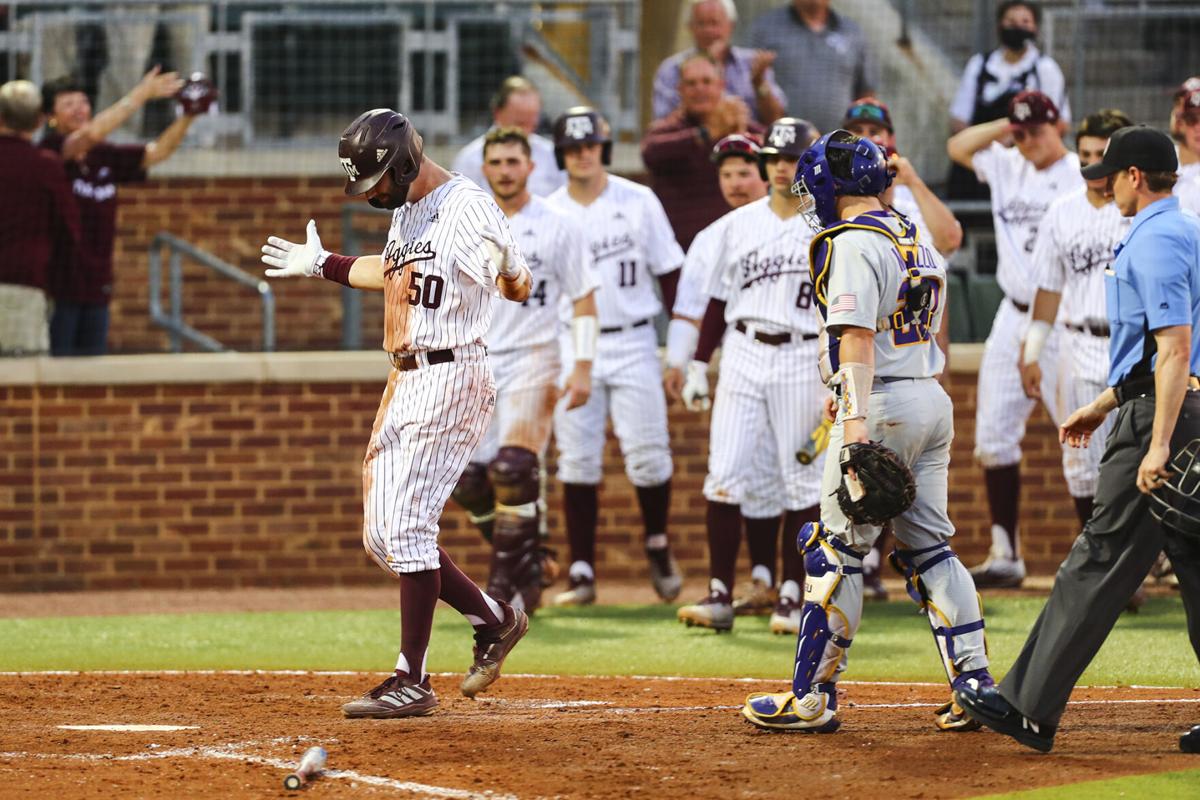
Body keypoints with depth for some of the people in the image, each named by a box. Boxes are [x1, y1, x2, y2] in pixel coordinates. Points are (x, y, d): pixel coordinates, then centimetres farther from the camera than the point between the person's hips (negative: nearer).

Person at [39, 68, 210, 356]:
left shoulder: (105, 157, 10)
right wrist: (141, 95, -21)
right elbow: (91, 133, -24)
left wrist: (188, 115, -8)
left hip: (96, 289, 6)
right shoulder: (51, 151, -8)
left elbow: (158, 151, 8)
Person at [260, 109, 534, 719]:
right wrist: (322, 265, 38)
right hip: (405, 383, 10)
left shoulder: (468, 209, -16)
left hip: (449, 379, -10)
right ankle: (494, 620, 22)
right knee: (382, 537, 10)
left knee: (406, 528, -13)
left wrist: (508, 273, -38)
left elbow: (519, 287, -20)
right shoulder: (406, 211, 14)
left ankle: (412, 680, -10)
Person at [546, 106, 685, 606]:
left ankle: (657, 546, 17)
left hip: (633, 344, -1)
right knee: (577, 461, -2)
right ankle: (581, 571, 2)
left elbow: (669, 273, 3)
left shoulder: (638, 203, 2)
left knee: (647, 453, -7)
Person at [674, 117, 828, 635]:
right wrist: (699, 363, 10)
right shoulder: (739, 224, 10)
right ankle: (720, 596, -3)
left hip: (802, 361, -3)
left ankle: (792, 598, 5)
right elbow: (719, 298, 14)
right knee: (725, 475, -5)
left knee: (802, 481, -1)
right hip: (743, 354, 3)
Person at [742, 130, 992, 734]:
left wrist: (856, 420, -28)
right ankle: (974, 684, 3)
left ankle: (813, 698, -1)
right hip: (934, 400, 9)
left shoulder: (853, 243, -11)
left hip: (882, 405, -9)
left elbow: (858, 335, -21)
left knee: (836, 551, -3)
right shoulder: (918, 242, 17)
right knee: (928, 548, 11)